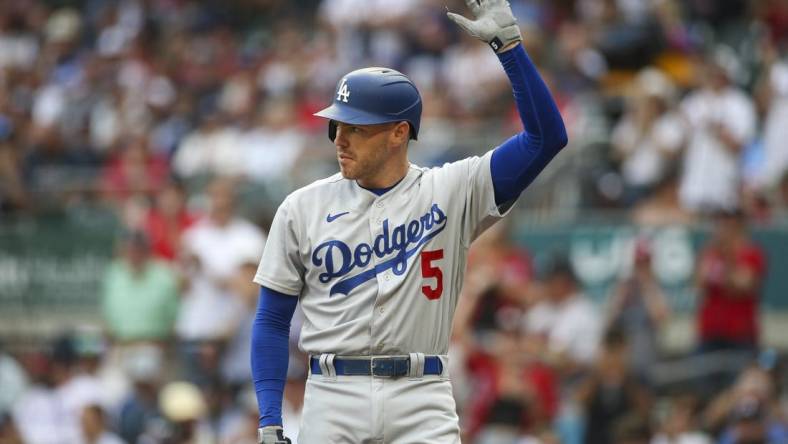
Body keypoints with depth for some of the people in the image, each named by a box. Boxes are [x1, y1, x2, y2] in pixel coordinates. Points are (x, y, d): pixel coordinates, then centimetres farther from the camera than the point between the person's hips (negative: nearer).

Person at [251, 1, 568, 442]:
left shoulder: (452, 192, 3)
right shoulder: (303, 208, 6)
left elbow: (546, 137, -5)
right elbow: (272, 320, 9)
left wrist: (507, 43, -12)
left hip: (423, 401, -1)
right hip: (333, 398, 1)